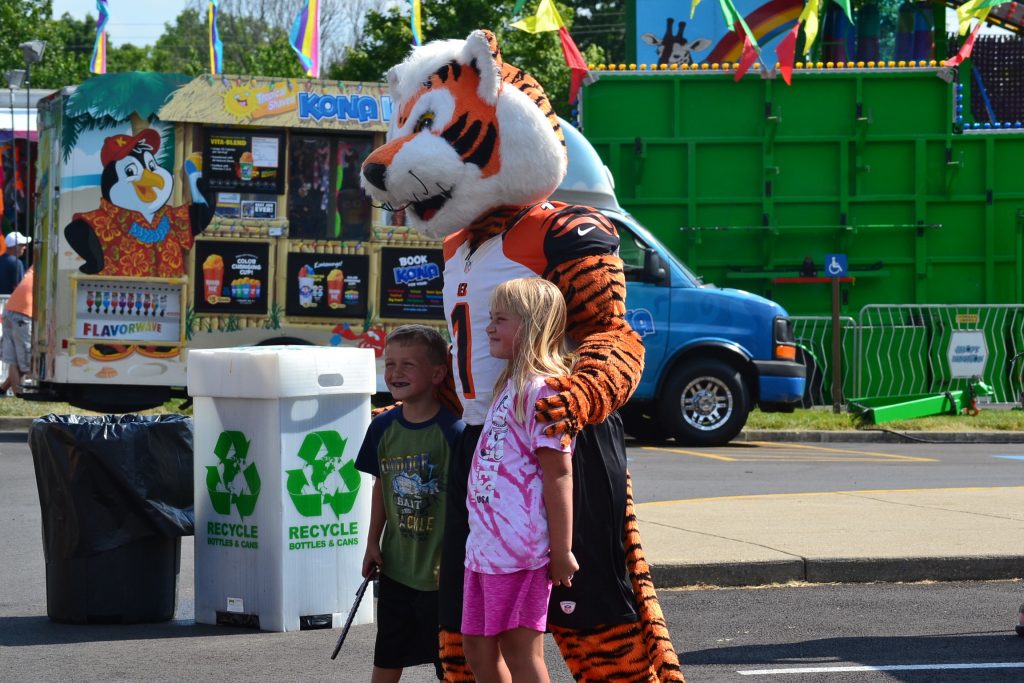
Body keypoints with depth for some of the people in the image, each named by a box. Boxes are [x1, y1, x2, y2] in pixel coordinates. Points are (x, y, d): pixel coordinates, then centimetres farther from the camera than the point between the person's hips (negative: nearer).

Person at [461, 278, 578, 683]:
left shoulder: (541, 389, -14)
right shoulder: (509, 385, 16)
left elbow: (558, 473, -17)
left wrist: (562, 551, -18)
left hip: (520, 547, -10)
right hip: (484, 544, 10)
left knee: (519, 647, -6)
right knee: (478, 648, 13)